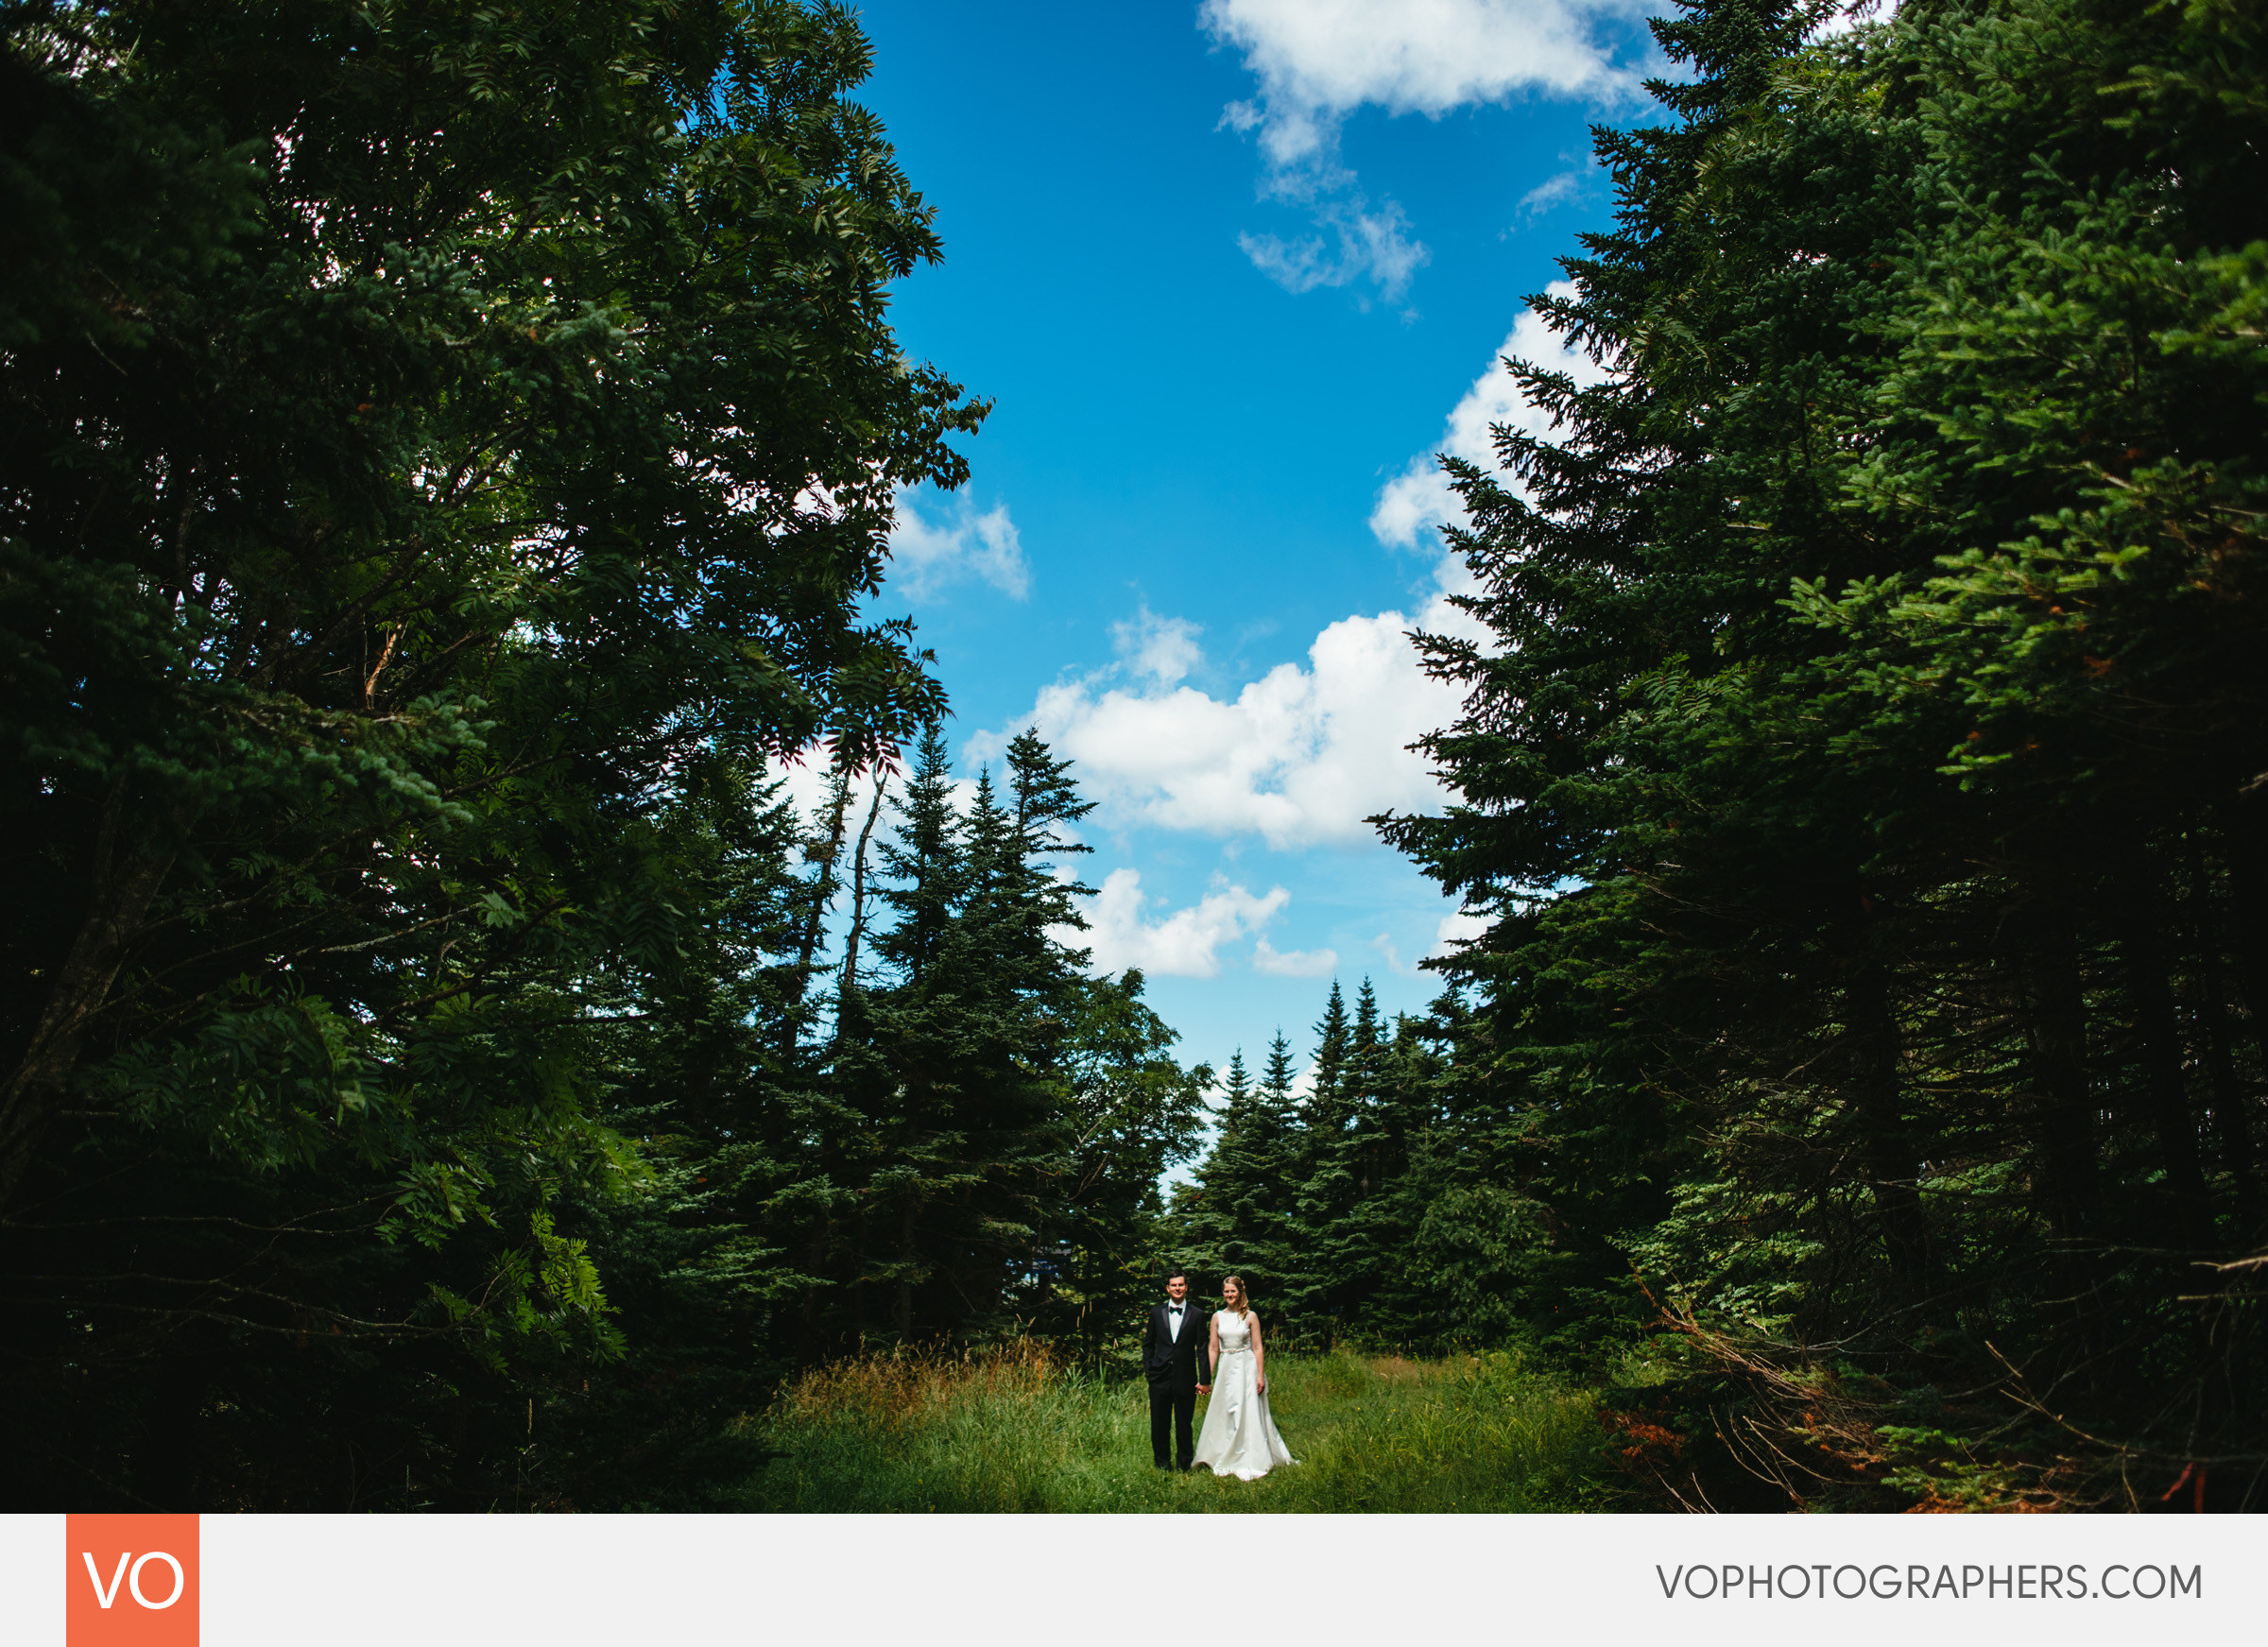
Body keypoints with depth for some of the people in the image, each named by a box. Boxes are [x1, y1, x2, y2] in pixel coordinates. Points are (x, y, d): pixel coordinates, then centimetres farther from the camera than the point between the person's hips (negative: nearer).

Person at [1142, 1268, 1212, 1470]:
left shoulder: (1197, 1314, 2)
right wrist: (1147, 1368, 5)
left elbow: (1203, 1348, 1)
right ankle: (1163, 1463, 21)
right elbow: (1148, 1344, 15)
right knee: (1159, 1423, 6)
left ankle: (1185, 1464, 19)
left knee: (1184, 1425, 5)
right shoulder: (1157, 1313, 7)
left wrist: (1205, 1379, -2)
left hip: (1186, 1378, -2)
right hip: (1160, 1378, 2)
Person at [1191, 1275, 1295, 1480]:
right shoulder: (1217, 1317, 5)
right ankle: (1227, 1459, 19)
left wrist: (1261, 1376, -9)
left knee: (1248, 1414, -4)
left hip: (1247, 1368, -3)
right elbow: (1213, 1349, 7)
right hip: (1225, 1369, 3)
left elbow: (1257, 1348, -3)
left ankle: (1250, 1462, 4)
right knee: (1224, 1414, 6)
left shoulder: (1250, 1316, -2)